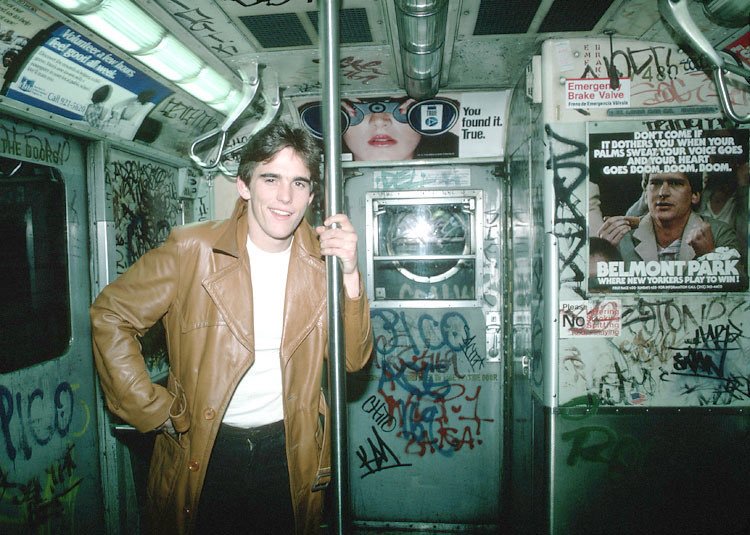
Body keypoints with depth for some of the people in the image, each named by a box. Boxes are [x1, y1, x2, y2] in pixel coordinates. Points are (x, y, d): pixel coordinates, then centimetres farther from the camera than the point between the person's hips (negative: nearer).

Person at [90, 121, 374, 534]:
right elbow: (111, 317, -5)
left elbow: (353, 359, -8)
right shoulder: (192, 249, -13)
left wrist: (349, 274, -22)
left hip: (291, 455, 2)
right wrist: (155, 410, -8)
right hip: (202, 454, -2)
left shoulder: (321, 258, -6)